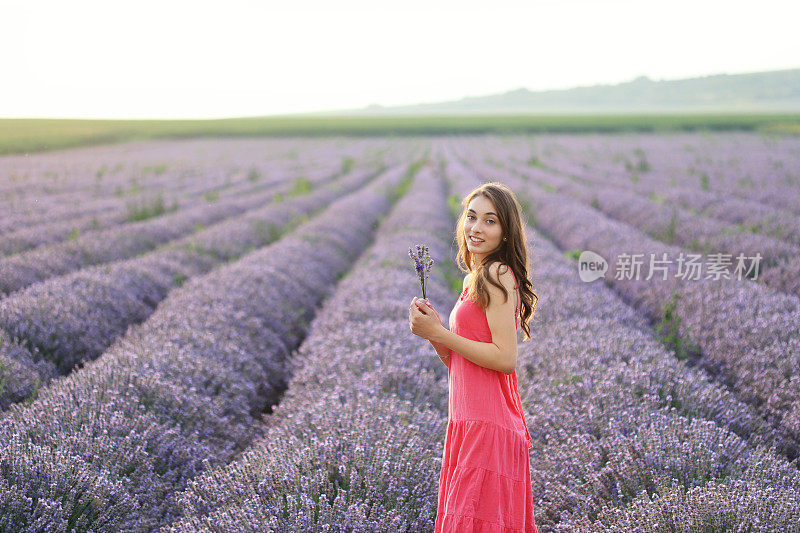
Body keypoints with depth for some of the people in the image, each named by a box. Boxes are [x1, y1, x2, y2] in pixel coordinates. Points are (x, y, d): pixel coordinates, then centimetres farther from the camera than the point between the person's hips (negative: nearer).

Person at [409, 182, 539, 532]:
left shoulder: (497, 274, -11)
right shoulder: (474, 279, 17)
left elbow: (505, 359, -18)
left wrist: (439, 333, -13)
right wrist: (432, 330, 2)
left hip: (487, 426, -9)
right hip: (468, 422, 9)